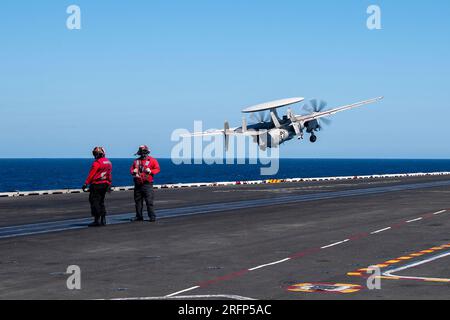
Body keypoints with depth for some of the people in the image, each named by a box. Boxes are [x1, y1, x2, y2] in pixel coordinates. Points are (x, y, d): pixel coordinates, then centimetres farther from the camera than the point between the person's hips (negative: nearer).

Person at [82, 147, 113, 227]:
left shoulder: (97, 163, -14)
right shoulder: (108, 162, 11)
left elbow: (91, 175, -15)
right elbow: (110, 175, 14)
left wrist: (86, 184, -12)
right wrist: (109, 185, 19)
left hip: (96, 185, -8)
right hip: (105, 184, 8)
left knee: (94, 201, -3)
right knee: (101, 202, 15)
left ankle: (97, 220, -7)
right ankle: (103, 220, 14)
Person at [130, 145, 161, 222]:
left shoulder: (152, 160, 1)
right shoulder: (136, 161, 15)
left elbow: (157, 169, -2)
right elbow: (131, 169, 20)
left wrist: (150, 171, -18)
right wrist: (133, 171, -3)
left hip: (147, 184, -5)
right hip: (138, 184, 5)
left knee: (149, 201, -9)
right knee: (138, 201, 9)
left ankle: (152, 216, -6)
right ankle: (139, 216, 17)